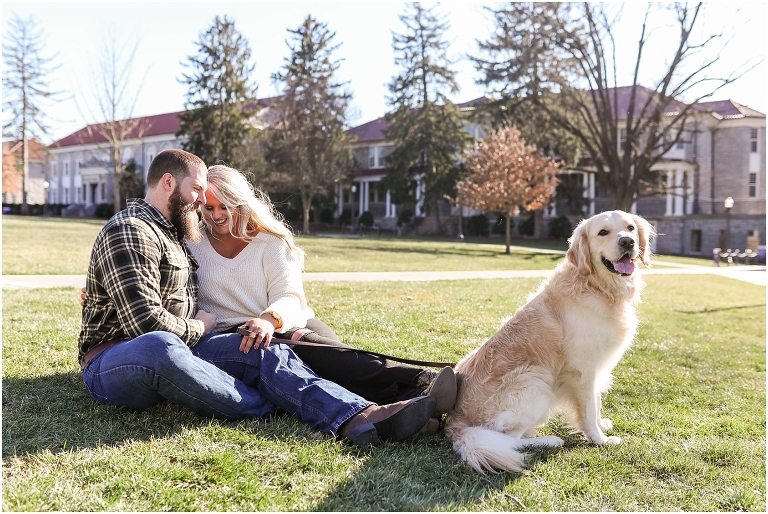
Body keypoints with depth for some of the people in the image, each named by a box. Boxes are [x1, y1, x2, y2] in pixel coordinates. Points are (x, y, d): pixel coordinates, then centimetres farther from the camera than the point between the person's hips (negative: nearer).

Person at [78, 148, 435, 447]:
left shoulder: (169, 232, 22)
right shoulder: (130, 232, -11)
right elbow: (146, 323, -20)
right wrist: (198, 327, -3)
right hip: (113, 363, -8)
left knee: (267, 352, -14)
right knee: (158, 346, -44)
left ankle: (359, 416, -37)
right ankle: (268, 410, -26)